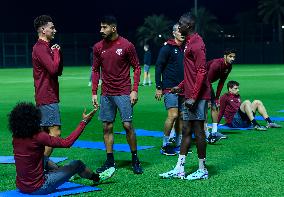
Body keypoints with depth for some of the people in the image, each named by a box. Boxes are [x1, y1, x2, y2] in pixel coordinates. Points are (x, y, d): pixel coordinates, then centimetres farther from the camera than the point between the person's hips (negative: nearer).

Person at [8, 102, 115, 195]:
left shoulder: (16, 138, -3)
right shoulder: (38, 137, -23)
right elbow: (67, 142, -19)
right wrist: (84, 122, -12)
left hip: (21, 187, 7)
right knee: (77, 164, 10)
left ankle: (66, 176, 55)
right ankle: (97, 178, 39)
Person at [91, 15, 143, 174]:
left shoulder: (127, 46, -6)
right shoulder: (98, 47, 5)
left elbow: (137, 67, -1)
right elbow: (96, 70, 12)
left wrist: (135, 90, -8)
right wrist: (94, 93, 7)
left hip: (124, 93, -4)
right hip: (106, 94, 4)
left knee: (128, 125, -6)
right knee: (107, 127, 5)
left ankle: (135, 159, 9)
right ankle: (110, 161, 14)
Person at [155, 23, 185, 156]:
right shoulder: (167, 48, -6)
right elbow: (158, 67, -6)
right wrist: (158, 87, -10)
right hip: (170, 88, -7)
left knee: (181, 116, 8)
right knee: (173, 115, -13)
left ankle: (178, 145, 18)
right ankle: (165, 145, -2)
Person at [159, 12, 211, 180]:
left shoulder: (196, 43, -14)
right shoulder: (189, 43, 17)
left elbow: (202, 72, -20)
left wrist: (194, 96, -22)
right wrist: (181, 86, 21)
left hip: (197, 97, -10)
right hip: (190, 96, 10)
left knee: (198, 131, -3)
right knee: (186, 131, 11)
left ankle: (203, 170, 6)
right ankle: (179, 170, 15)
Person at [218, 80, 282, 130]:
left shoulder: (238, 97, 25)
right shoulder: (225, 97, 3)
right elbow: (221, 112, 1)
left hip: (244, 121, 8)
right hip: (234, 122, -8)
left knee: (257, 102, 2)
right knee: (247, 102, -26)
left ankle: (269, 123, -10)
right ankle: (255, 125, -41)